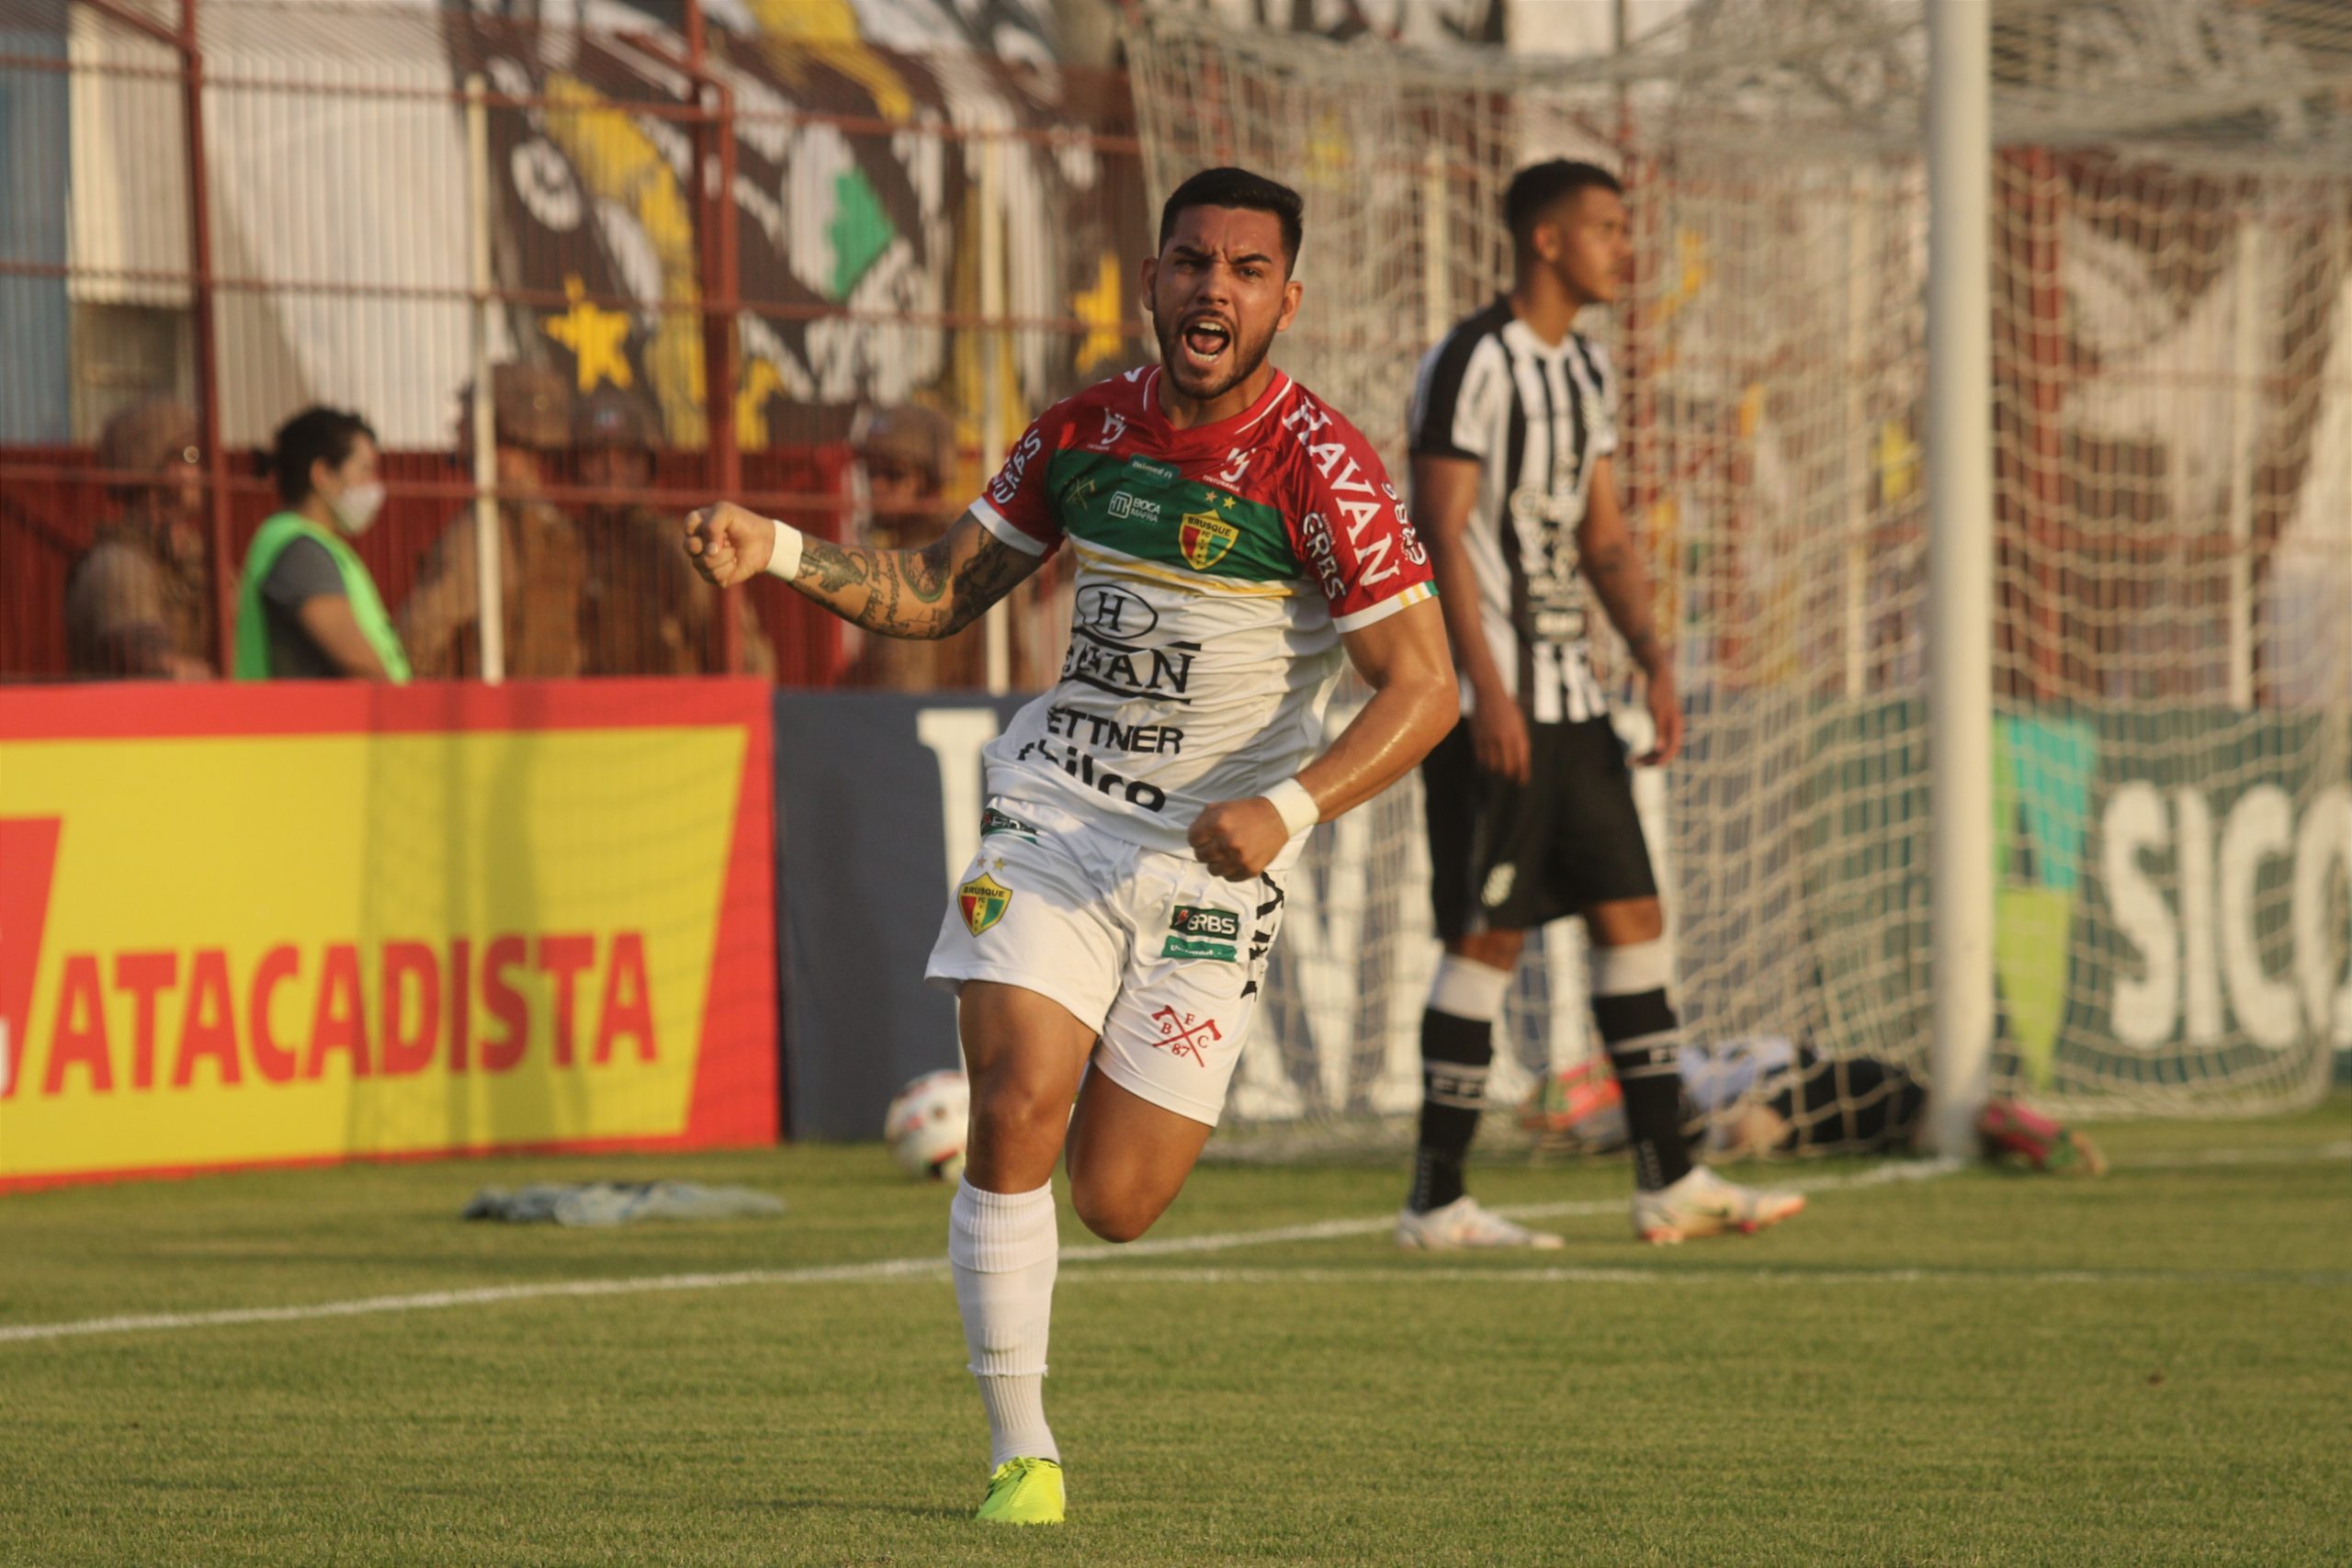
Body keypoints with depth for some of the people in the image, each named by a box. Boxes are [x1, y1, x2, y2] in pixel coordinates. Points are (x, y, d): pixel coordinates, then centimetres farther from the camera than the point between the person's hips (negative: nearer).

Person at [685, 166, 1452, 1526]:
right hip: (1056, 814, 3)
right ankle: (1022, 1454, -7)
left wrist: (1288, 810, -30)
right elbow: (938, 595, 12)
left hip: (1213, 858, -2)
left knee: (1114, 1203, -2)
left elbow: (1423, 686, -16)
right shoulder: (1085, 431, 1)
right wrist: (777, 552, -4)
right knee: (1016, 1114, -18)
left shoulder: (1320, 468, -14)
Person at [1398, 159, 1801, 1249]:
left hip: (1571, 697, 9)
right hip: (1494, 701, -9)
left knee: (1632, 920, 7)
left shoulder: (1585, 370, 15)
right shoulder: (1472, 363, -11)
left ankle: (1667, 1182, 10)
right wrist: (1487, 691, -20)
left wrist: (1655, 658, 4)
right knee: (1487, 938, -6)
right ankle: (1435, 1201, -1)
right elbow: (1442, 534, -16)